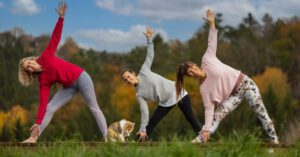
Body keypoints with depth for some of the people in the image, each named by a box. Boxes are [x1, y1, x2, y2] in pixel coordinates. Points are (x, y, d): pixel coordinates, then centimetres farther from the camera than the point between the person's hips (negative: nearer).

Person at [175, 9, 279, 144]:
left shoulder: (207, 59, -7)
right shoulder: (204, 88, -6)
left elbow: (212, 43, -1)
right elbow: (209, 108, -9)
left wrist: (211, 24, -7)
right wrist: (206, 129, -17)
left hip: (245, 83, -1)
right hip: (235, 93, 1)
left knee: (261, 112, -7)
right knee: (217, 115, -16)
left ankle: (274, 140, -7)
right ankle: (200, 140, -17)